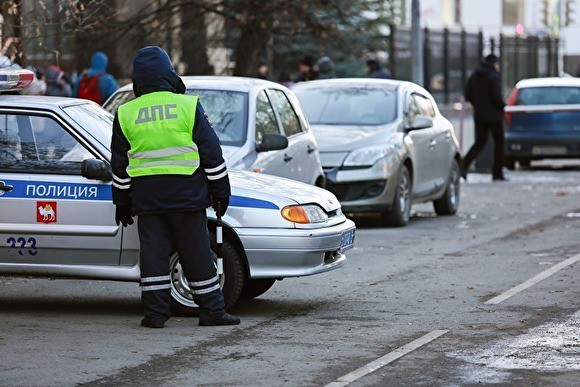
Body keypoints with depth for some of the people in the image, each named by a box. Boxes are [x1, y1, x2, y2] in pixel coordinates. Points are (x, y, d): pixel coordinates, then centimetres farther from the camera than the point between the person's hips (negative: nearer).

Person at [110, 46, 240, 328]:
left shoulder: (126, 114, 4)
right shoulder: (188, 106, -2)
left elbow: (120, 164, 10)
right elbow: (211, 153, 0)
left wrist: (122, 202, 18)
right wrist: (220, 192, 7)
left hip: (147, 197, 2)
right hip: (186, 195, -2)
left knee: (153, 252, 5)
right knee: (196, 253, 3)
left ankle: (155, 312, 2)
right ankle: (212, 311, 8)